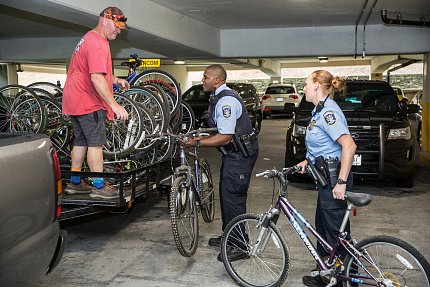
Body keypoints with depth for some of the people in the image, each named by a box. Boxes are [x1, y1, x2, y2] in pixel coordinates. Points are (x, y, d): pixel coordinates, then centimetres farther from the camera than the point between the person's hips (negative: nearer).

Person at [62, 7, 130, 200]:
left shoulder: (89, 38, 18)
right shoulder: (98, 44, -18)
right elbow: (96, 78, -27)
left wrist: (115, 80, 16)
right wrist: (114, 105, -28)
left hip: (75, 100, 11)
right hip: (88, 102, -11)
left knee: (81, 141, 15)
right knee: (96, 143, -5)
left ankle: (74, 183, 23)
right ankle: (99, 187, 0)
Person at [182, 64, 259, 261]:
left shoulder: (226, 101, -22)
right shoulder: (217, 98, 12)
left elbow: (225, 137, -26)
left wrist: (197, 142, -23)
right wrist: (200, 136, 10)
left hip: (240, 154, -11)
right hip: (233, 154, 11)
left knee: (233, 198, -6)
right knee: (226, 195, 18)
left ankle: (239, 246, 6)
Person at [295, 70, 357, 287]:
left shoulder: (328, 112, -19)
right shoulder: (320, 110, 13)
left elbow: (349, 145, -28)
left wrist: (341, 182, -28)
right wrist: (308, 161, 13)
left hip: (334, 179, -11)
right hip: (326, 177, 11)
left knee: (336, 232, 1)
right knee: (323, 228, 19)